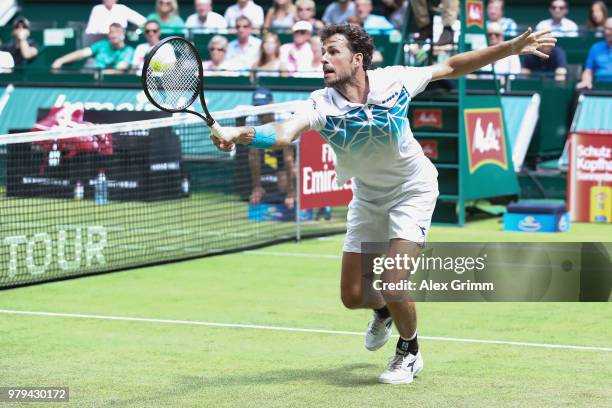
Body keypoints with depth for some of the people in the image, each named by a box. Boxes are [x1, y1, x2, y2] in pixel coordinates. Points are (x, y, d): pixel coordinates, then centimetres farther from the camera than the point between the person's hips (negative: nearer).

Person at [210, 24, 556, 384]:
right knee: (354, 296, 6)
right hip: (367, 197, 3)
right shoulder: (323, 104, -23)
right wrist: (240, 134, -63)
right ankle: (384, 312, 45)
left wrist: (511, 48, -12)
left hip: (412, 190, -3)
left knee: (392, 286, -19)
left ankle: (410, 351, 13)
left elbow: (450, 68, -8)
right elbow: (285, 133, -42)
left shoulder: (393, 81, -22)